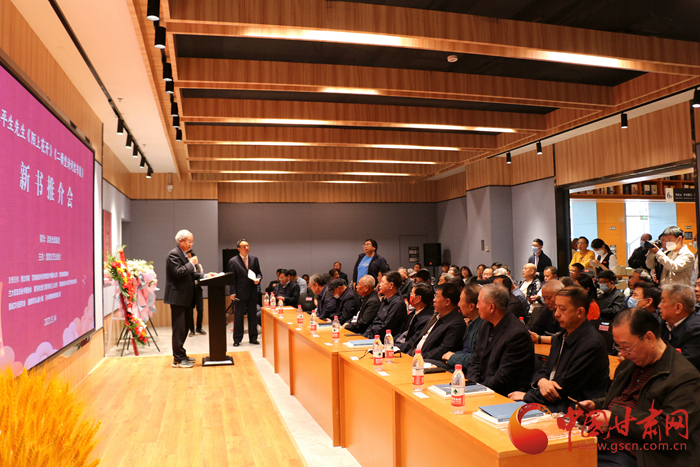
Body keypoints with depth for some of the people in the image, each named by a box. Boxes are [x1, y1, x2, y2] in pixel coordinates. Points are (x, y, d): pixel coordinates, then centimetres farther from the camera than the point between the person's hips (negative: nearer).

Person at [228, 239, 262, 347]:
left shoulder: (254, 259, 8)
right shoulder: (233, 261, -3)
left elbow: (259, 273, 15)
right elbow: (232, 278, -4)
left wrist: (258, 279, -8)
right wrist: (232, 292, -10)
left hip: (252, 292, 4)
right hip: (240, 293, -3)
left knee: (253, 315, 9)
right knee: (238, 316, 4)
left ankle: (253, 338, 19)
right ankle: (237, 339, 13)